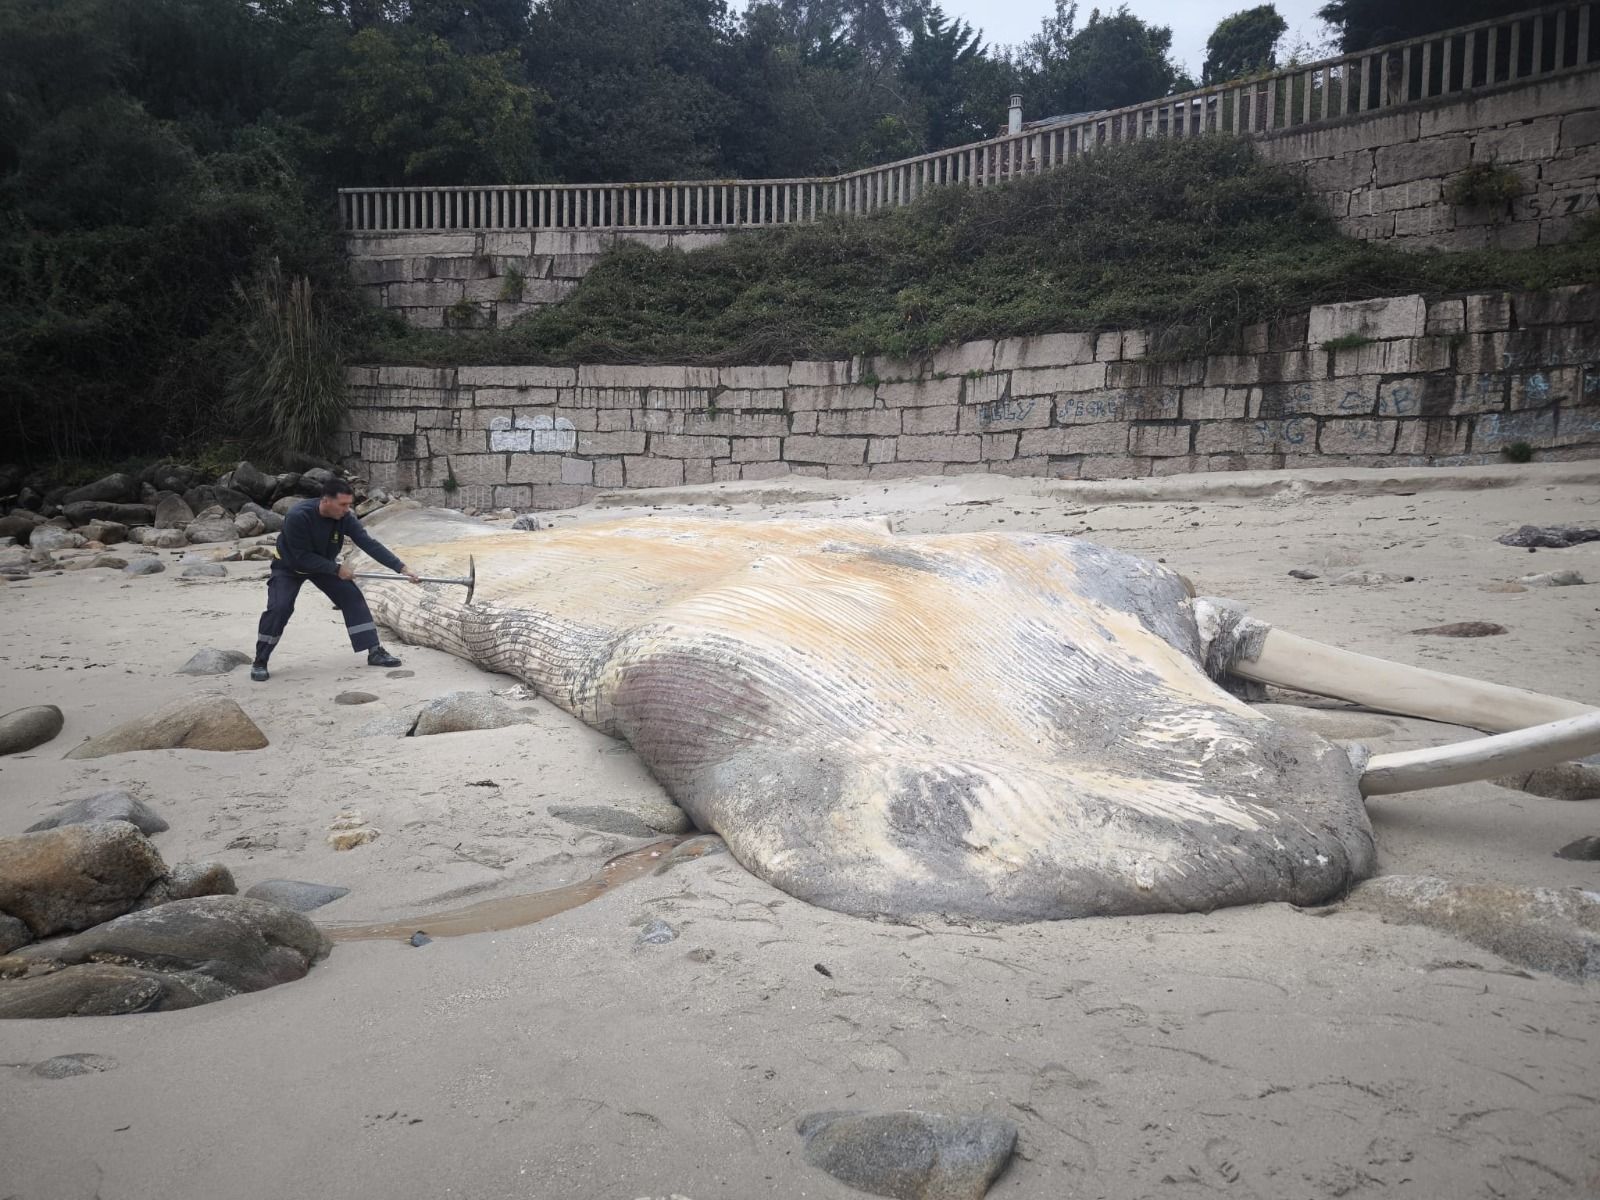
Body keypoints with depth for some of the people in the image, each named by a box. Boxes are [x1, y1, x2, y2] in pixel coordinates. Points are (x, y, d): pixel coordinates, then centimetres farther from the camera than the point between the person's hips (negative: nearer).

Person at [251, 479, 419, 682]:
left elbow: (370, 543, -27)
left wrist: (401, 567, -35)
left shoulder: (344, 518, -23)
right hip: (289, 567, -5)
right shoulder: (298, 517, -37)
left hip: (324, 565, 5)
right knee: (279, 608, -22)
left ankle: (374, 652, -3)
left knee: (353, 597, -9)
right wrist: (336, 569, -31)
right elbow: (302, 557, -33)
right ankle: (260, 663, -4)